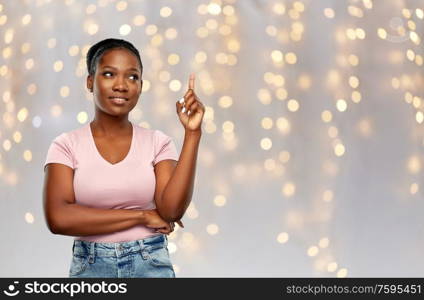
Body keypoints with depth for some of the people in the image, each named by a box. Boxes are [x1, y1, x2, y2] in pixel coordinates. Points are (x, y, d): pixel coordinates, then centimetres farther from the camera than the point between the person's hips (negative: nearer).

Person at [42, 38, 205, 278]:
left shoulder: (158, 142, -2)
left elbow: (172, 210, -15)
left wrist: (192, 133, -17)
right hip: (90, 267, 0)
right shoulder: (67, 145, -5)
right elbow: (58, 218, -17)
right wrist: (142, 216, -14)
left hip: (151, 264, 1)